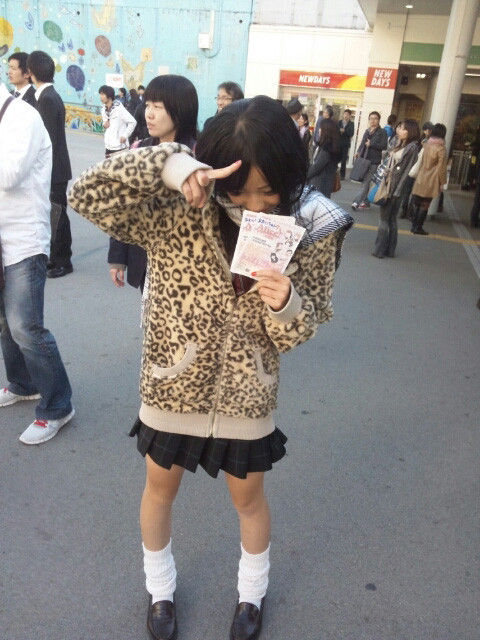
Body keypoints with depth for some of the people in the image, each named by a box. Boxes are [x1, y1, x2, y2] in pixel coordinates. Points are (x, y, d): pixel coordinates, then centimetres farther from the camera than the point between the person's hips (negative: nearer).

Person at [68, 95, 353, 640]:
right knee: (161, 489, 22)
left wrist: (285, 306, -33)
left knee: (248, 497, 22)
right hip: (172, 384, 0)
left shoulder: (309, 230, -15)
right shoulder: (179, 212, -19)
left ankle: (252, 592, 56)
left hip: (247, 392, 1)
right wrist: (168, 164, -39)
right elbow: (85, 195, -27)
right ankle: (160, 589, 55)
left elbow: (302, 329, -9)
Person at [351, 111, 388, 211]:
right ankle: (365, 202, 18)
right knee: (364, 182, 10)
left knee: (366, 182, -12)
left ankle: (356, 201, -15)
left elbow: (384, 146, -9)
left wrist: (371, 144, -15)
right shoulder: (367, 131, 15)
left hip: (374, 162, -7)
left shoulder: (382, 132, -3)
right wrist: (358, 152, 5)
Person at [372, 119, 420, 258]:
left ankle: (380, 250, 5)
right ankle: (389, 250, 20)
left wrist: (395, 191, -20)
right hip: (389, 185, 9)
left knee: (385, 218, -3)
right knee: (391, 219, 12)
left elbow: (407, 170, -16)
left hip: (396, 188, -9)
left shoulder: (412, 147, -12)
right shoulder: (402, 145, 14)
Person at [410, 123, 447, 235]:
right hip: (431, 182, -4)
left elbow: (420, 162, 10)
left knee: (416, 203, 11)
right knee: (425, 205, 3)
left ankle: (414, 225, 16)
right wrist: (442, 182, 0)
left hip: (420, 179, 5)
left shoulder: (426, 145, 2)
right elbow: (441, 168, -8)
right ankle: (418, 227, 6)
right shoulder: (441, 149, -12)